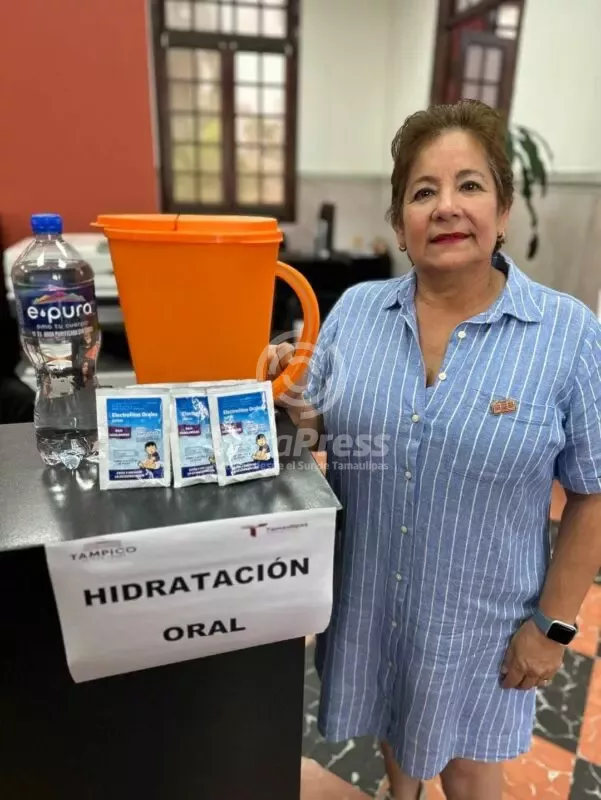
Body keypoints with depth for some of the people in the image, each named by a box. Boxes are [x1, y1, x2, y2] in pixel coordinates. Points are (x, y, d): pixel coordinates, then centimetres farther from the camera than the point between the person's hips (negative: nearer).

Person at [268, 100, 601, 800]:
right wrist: (292, 403, -20)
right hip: (363, 590, 4)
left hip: (479, 608, -3)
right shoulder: (354, 309, -7)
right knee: (391, 717, 31)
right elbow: (317, 427, 2)